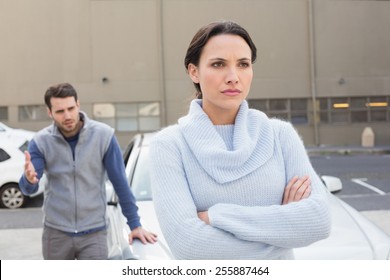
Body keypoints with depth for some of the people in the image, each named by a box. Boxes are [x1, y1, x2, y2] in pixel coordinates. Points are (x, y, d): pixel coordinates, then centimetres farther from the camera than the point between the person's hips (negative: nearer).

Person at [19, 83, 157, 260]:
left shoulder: (103, 135, -10)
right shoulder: (41, 142, -6)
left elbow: (120, 183, -4)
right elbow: (28, 189, -11)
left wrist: (135, 224, -1)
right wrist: (29, 179, -36)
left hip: (94, 233, -2)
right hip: (55, 233, 2)